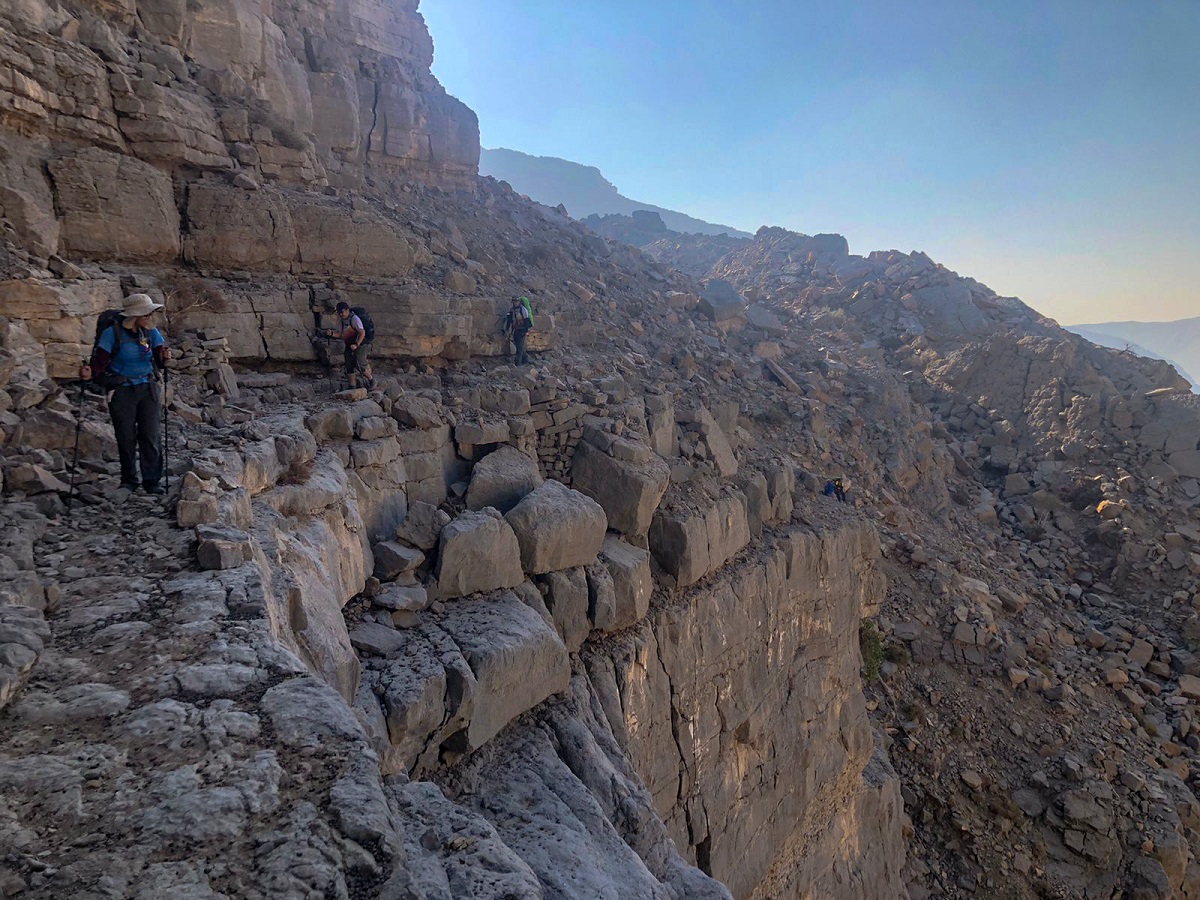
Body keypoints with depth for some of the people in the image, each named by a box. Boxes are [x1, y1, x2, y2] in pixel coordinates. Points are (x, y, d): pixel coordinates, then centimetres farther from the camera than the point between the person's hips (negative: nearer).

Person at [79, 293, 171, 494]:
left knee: (151, 436, -3)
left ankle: (152, 481, 3)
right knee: (126, 438, 4)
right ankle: (128, 480, 18)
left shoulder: (151, 332, 3)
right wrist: (90, 373, -34)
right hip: (122, 391, -2)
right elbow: (100, 360, -13)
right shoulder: (113, 333, -9)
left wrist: (164, 357, -29)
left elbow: (159, 361, -5)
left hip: (148, 388, 3)